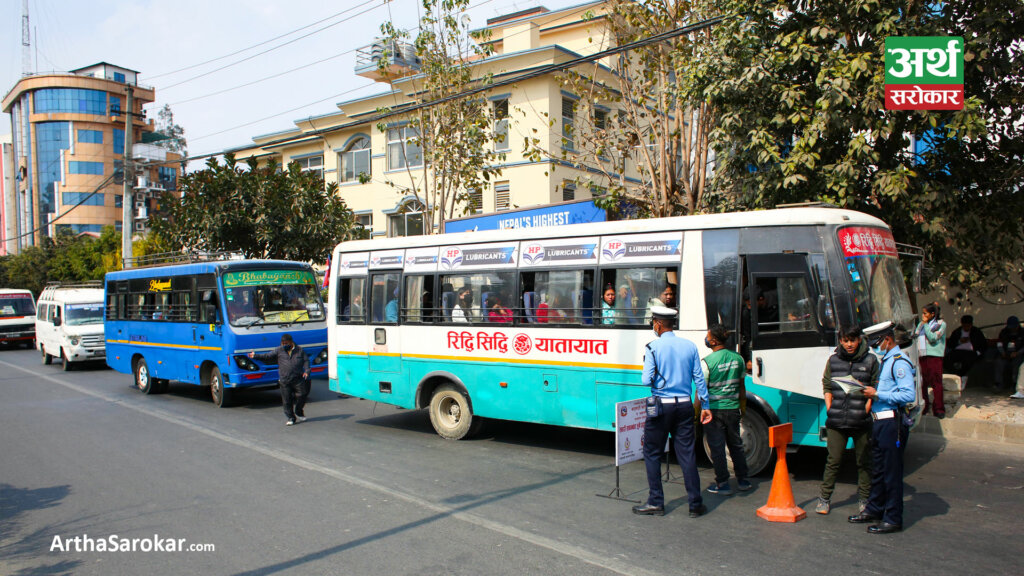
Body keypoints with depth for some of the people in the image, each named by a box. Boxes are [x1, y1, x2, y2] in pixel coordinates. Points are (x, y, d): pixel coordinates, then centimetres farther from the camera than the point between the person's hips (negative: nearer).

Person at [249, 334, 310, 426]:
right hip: (284, 381, 0)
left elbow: (306, 361, 8)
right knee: (287, 400, 2)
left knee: (301, 396, 0)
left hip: (298, 380, 0)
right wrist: (256, 356, -8)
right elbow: (267, 356, 3)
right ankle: (291, 418, 15)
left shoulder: (300, 350, 7)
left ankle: (299, 413, 25)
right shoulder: (278, 350, 6)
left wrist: (306, 371, -7)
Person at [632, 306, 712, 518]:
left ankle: (656, 502, 12)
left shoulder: (654, 347, -10)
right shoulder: (689, 346, 3)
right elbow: (699, 379, 5)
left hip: (661, 406, -4)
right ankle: (696, 504, 12)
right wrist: (705, 405, 12)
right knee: (687, 453, 9)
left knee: (652, 453, 8)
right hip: (684, 405, 4)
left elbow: (647, 380, -13)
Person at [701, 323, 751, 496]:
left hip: (714, 410, -5)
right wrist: (743, 406, 22)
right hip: (733, 409, 5)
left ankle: (722, 484, 9)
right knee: (736, 445, 18)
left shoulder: (707, 361, -15)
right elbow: (741, 386, 11)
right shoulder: (737, 358, 1)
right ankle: (743, 480, 25)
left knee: (717, 447, 4)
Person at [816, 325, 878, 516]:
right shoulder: (833, 360, 8)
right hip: (836, 421, 1)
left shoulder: (870, 361, 1)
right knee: (833, 461, 6)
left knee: (864, 462, 9)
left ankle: (864, 499, 23)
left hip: (861, 421, -1)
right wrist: (829, 408, 3)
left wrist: (867, 409, -9)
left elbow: (876, 389, 2)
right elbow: (826, 386, 13)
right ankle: (824, 498, 16)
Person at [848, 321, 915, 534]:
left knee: (892, 472, -1)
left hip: (892, 423, -10)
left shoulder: (899, 362, -13)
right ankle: (874, 510, 30)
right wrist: (872, 393, 6)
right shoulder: (885, 360, 17)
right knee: (877, 469, 18)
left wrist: (877, 394, -19)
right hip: (879, 421, 10)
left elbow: (908, 395, -22)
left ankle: (893, 519, 7)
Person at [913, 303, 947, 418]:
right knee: (922, 383, 5)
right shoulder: (921, 324, 18)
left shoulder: (941, 324, 0)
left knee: (936, 382, -6)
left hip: (934, 356, -5)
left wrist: (925, 324, -8)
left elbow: (932, 338, -12)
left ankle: (938, 409, -1)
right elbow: (915, 336, 18)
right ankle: (923, 407, 12)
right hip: (922, 356, 5)